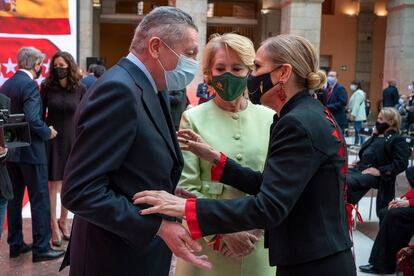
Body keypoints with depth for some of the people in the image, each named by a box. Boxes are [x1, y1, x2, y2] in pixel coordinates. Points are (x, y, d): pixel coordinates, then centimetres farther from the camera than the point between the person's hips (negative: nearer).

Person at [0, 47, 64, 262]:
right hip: (31, 150, -8)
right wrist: (48, 132, -9)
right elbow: (33, 120, -24)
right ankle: (41, 248, 6)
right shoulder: (30, 85, -16)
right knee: (39, 200, 1)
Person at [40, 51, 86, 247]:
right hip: (51, 140, -1)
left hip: (72, 140, 1)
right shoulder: (47, 86, -4)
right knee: (52, 184, 1)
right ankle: (54, 226, 11)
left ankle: (63, 221, 28)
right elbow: (41, 114, 2)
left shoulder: (80, 89, -3)